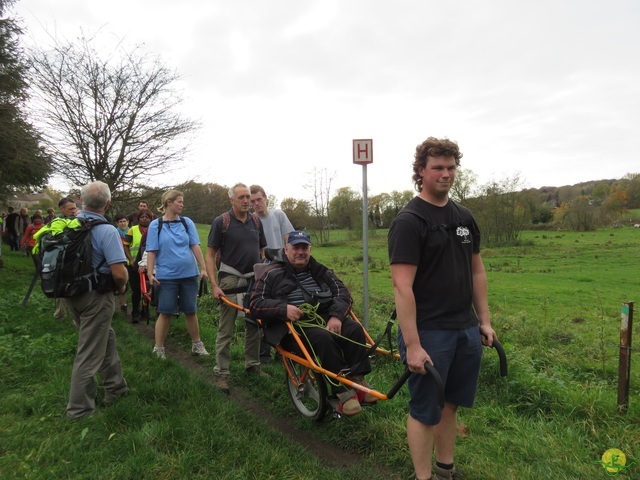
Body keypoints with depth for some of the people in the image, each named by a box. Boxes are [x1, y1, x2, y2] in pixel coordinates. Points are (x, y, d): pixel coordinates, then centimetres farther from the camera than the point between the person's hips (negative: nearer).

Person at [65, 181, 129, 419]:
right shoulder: (107, 231, -21)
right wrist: (121, 288, -6)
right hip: (96, 296, -7)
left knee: (105, 337, 23)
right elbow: (119, 273, -25)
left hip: (72, 292, 7)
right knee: (89, 352, 5)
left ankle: (115, 386, 35)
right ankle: (79, 408, 18)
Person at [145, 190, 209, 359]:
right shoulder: (156, 225, -1)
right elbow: (151, 251, -2)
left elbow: (195, 246, 2)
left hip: (189, 274, 2)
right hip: (167, 276, -2)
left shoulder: (187, 222, 4)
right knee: (165, 312, 4)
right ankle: (159, 348, 18)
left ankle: (197, 345, 25)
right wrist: (150, 273, -9)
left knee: (191, 311, 10)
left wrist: (203, 268, -3)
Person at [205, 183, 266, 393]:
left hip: (254, 279, 5)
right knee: (226, 329, 0)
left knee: (254, 325, 12)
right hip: (230, 279, -5)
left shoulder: (256, 222, 8)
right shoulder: (221, 222, -6)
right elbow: (210, 255, -7)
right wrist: (214, 285, -14)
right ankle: (221, 372, 10)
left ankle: (252, 364, 27)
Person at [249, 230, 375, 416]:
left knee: (354, 329, -23)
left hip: (325, 317, 5)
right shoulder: (273, 274, 8)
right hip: (294, 325, -4)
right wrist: (283, 308, -17)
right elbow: (255, 304, 0)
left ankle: (358, 380, -17)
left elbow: (343, 293, 9)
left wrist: (336, 316, -13)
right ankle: (342, 391, -27)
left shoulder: (320, 271, 19)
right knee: (322, 337, -34)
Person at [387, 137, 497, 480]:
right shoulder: (409, 221, -14)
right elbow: (402, 287, -19)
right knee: (425, 411, 8)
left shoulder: (464, 217, 9)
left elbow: (476, 271, 15)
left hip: (466, 330, 7)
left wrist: (484, 320, 12)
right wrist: (412, 344, -21)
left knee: (451, 404, 20)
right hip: (428, 333, -7)